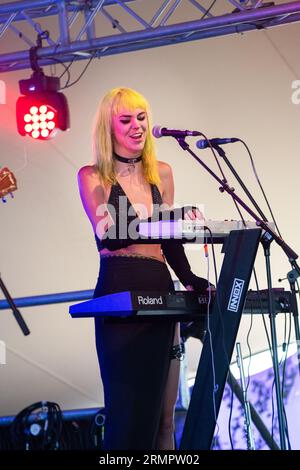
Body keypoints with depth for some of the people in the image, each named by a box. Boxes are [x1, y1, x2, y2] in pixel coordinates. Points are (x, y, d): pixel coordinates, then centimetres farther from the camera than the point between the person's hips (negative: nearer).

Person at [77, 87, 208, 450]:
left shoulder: (161, 173, 16)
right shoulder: (92, 176, 2)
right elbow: (107, 236, -12)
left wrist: (190, 280, 4)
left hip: (161, 291, 5)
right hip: (120, 294, -5)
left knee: (163, 412, 5)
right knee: (130, 407, -9)